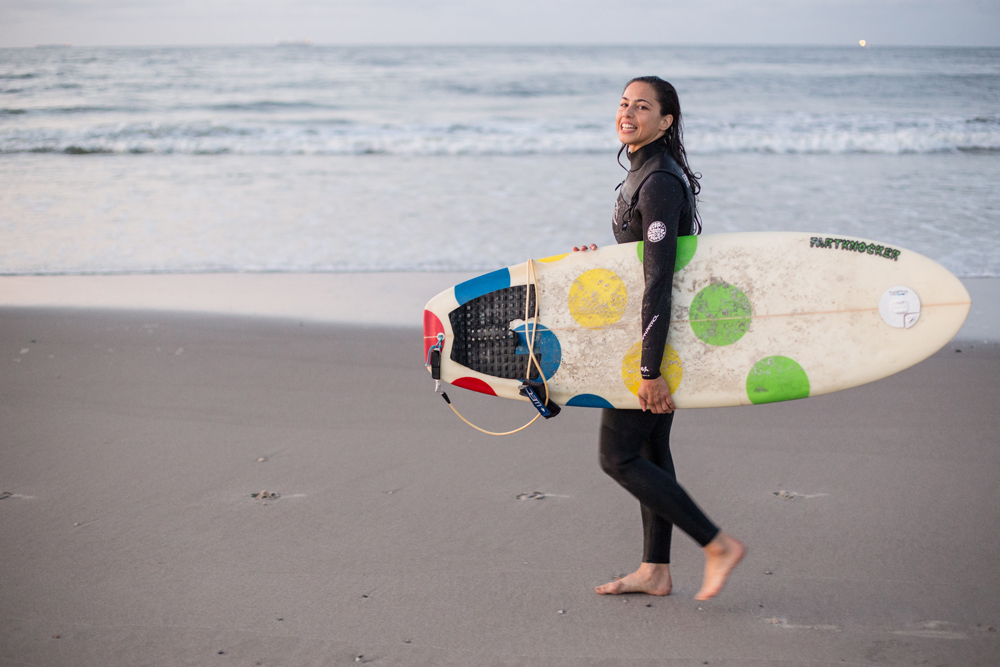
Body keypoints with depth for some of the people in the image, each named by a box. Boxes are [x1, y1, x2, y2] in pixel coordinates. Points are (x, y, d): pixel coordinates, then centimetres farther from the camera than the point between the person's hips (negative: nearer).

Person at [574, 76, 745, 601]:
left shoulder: (658, 182, -21)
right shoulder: (645, 171, 10)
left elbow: (658, 281, -25)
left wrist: (650, 370, -25)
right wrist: (600, 259, 11)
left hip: (655, 337, -10)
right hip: (657, 337, 10)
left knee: (618, 457, -4)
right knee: (650, 450, 14)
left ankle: (718, 545, 0)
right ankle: (655, 570, 22)